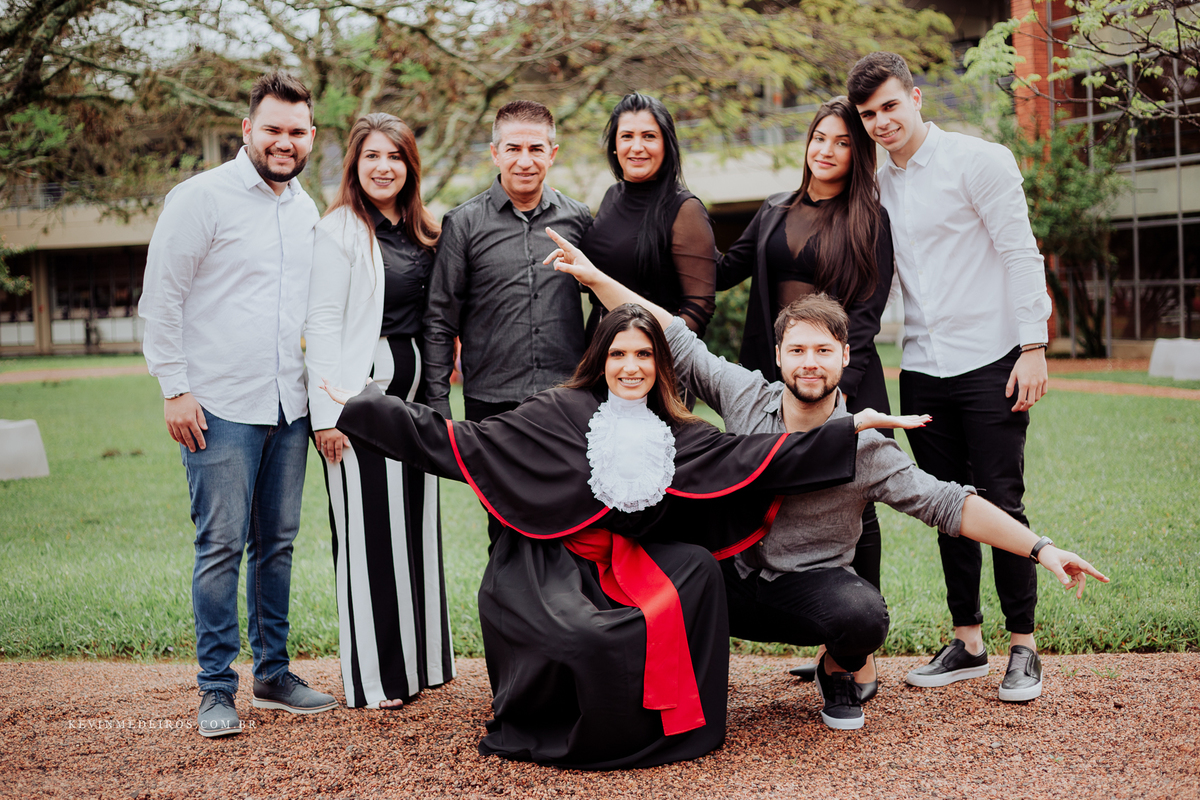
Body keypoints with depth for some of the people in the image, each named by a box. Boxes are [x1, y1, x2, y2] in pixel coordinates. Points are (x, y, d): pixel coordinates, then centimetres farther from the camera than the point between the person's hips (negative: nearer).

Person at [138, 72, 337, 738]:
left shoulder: (307, 209, 13)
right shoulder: (202, 197, -7)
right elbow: (160, 299, -7)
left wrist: (318, 388, 16)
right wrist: (174, 388, -11)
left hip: (289, 407, 6)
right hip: (221, 407, -6)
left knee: (277, 542, 12)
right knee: (221, 545, -4)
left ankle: (273, 672, 23)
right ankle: (216, 688, 7)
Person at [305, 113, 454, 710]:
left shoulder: (423, 233, 14)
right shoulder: (340, 230, -7)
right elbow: (322, 324, -12)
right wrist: (327, 412, -17)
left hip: (415, 392, 7)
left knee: (417, 523, 11)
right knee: (368, 530, -2)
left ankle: (420, 660, 22)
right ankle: (373, 677, 6)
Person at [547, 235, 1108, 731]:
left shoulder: (864, 445, -12)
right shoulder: (745, 393, -3)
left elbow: (950, 505, -13)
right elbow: (674, 339, 3)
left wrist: (1041, 550, -20)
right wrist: (596, 278, 1)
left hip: (807, 585, -2)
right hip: (730, 573, 2)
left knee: (864, 616, -34)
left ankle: (837, 675, 5)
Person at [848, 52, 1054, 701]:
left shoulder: (979, 161, -5)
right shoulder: (878, 186, 11)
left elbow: (1021, 253, -8)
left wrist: (1033, 346, -13)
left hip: (990, 362, -5)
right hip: (922, 367, 5)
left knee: (999, 505, -3)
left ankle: (1023, 647, 10)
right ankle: (967, 642, 20)